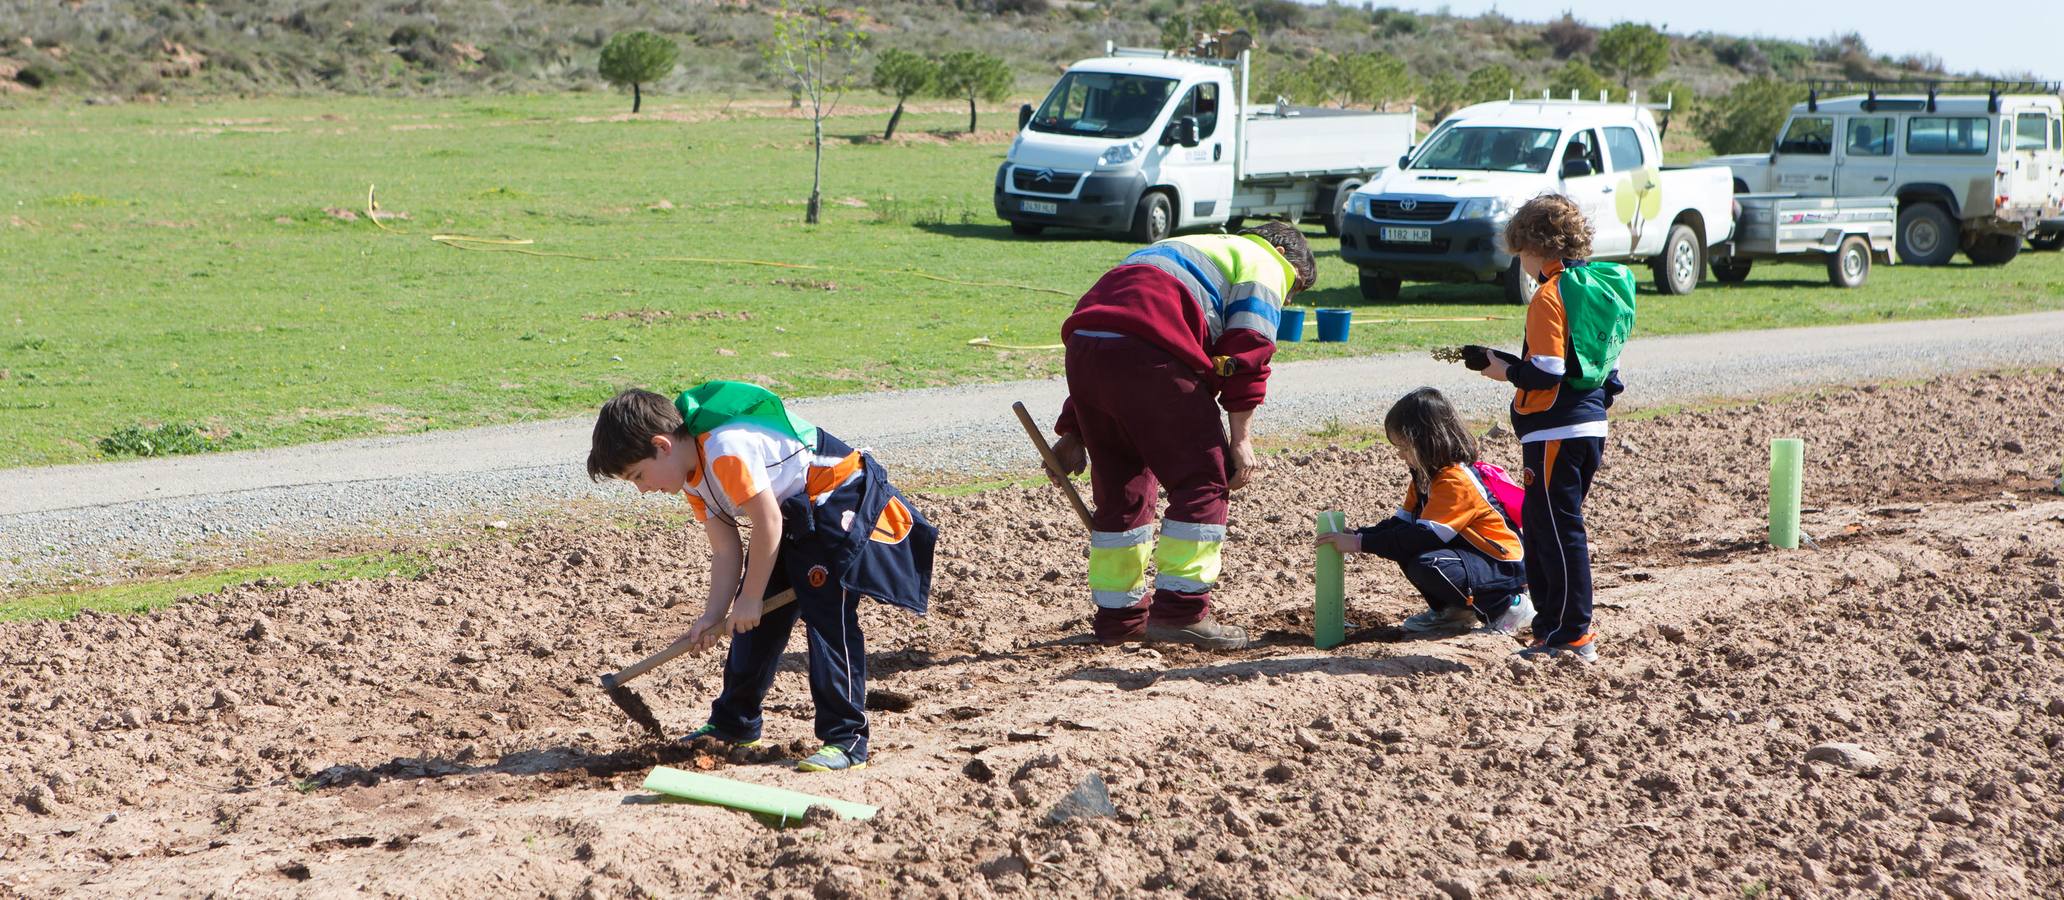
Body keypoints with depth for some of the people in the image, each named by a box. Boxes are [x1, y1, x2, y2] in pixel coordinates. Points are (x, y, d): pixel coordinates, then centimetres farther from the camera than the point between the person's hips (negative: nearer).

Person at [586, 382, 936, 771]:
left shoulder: (726, 451, -30)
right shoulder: (692, 475, 1)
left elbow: (767, 525, -27)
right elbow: (726, 551, 1)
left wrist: (750, 599, -17)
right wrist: (713, 616, -8)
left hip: (839, 499, -10)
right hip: (792, 515, 10)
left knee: (828, 618, -16)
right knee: (756, 619, 11)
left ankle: (846, 739, -12)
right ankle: (734, 722, 25)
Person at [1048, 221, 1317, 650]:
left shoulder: (1189, 250, 40)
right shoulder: (1262, 265, 17)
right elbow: (1245, 352, -1)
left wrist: (1074, 432, 30)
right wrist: (1240, 440, -2)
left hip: (1082, 346, 8)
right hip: (1149, 356, -8)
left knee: (1120, 484, 19)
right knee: (1204, 478, 2)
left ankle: (1118, 615, 24)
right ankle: (1180, 610, -1)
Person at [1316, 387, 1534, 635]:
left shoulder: (1456, 481, -23)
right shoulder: (1425, 477, 8)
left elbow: (1424, 535, -28)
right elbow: (1402, 523, 9)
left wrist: (1360, 543, -27)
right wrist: (1354, 535, -7)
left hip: (1505, 567, -10)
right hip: (1470, 552, 10)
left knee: (1427, 566, -31)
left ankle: (1507, 605, -12)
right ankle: (1451, 611, 8)